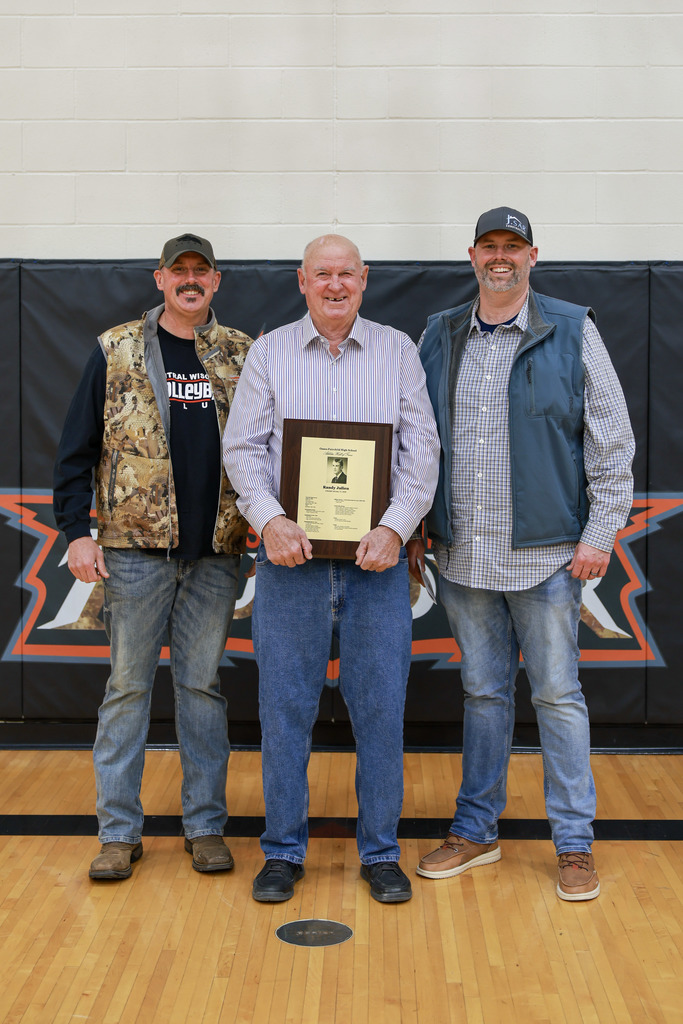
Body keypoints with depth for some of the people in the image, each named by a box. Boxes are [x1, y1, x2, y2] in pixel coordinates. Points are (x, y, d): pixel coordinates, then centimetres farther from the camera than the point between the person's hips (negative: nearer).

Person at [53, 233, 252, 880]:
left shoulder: (241, 356, 8)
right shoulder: (116, 352, 3)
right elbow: (77, 447, 2)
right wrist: (76, 531, -5)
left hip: (215, 552, 2)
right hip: (135, 548, -1)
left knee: (202, 685, 8)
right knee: (128, 685, 4)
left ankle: (205, 825, 17)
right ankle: (119, 832, 13)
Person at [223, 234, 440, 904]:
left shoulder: (397, 351, 8)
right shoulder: (268, 353, 7)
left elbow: (422, 450, 2)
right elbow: (241, 447, 2)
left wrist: (395, 526, -12)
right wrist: (268, 518, -15)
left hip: (377, 560, 0)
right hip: (290, 557, 0)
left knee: (380, 709, 4)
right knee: (285, 709, 4)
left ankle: (380, 852, 18)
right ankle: (283, 851, 18)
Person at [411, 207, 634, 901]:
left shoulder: (572, 333, 1)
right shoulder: (438, 338, 11)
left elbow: (611, 441, 0)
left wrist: (600, 533, -6)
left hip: (546, 554, -3)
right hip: (462, 556, 3)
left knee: (557, 694, 2)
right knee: (483, 692, 12)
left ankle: (574, 843, 13)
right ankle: (476, 831, 23)